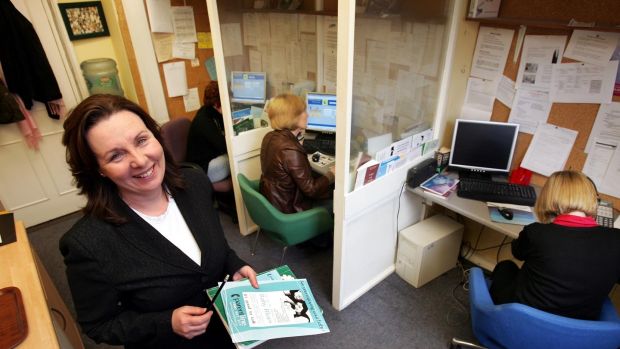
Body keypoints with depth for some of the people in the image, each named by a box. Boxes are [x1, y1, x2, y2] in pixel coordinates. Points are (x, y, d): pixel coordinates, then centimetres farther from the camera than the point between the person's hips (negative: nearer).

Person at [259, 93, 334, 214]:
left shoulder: (270, 137, -5)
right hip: (287, 209, -8)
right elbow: (311, 189, -24)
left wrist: (298, 136, 6)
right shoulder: (291, 151, -31)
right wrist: (331, 174, -8)